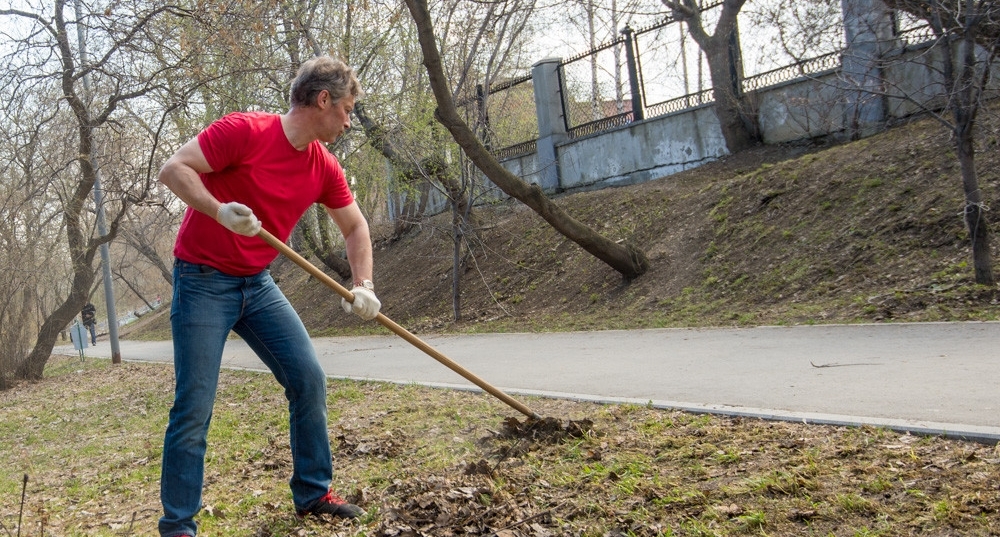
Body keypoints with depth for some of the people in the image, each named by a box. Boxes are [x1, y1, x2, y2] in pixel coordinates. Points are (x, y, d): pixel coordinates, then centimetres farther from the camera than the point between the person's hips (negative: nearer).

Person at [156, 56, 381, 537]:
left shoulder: (324, 169, 2)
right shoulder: (244, 131, -17)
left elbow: (355, 228, 12)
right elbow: (172, 169, -18)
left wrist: (363, 286, -2)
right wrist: (219, 210, -34)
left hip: (257, 284, 7)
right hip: (203, 281, -6)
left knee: (309, 379, 1)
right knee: (194, 406, -6)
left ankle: (313, 493, 17)